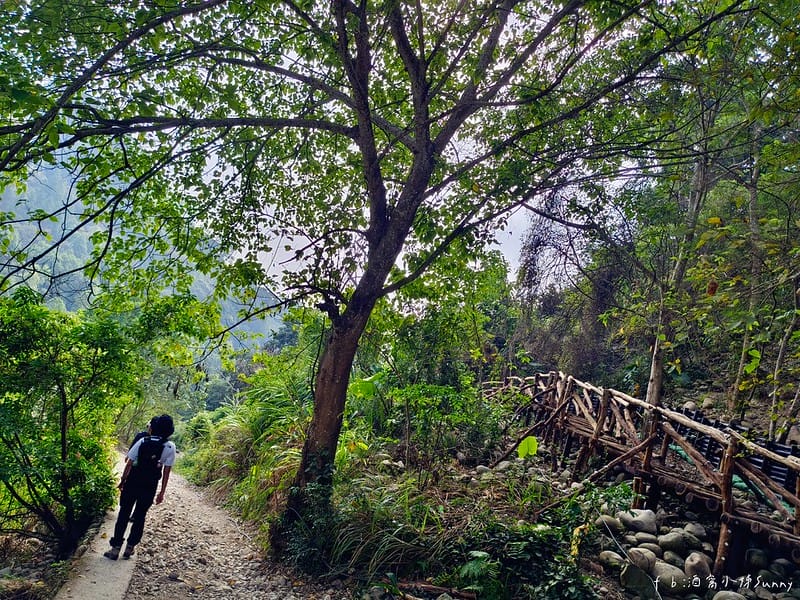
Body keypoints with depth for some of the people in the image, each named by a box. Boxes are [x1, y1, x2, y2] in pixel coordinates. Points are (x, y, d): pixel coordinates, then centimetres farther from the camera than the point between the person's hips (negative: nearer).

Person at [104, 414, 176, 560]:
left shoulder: (142, 441, -3)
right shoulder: (170, 447, -6)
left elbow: (129, 463, -2)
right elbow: (166, 472, -5)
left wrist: (122, 481, 10)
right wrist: (162, 492, 1)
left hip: (132, 483, 0)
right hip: (149, 487, 0)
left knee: (123, 514, 10)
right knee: (139, 517, 14)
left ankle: (115, 548, 11)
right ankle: (130, 547, 19)